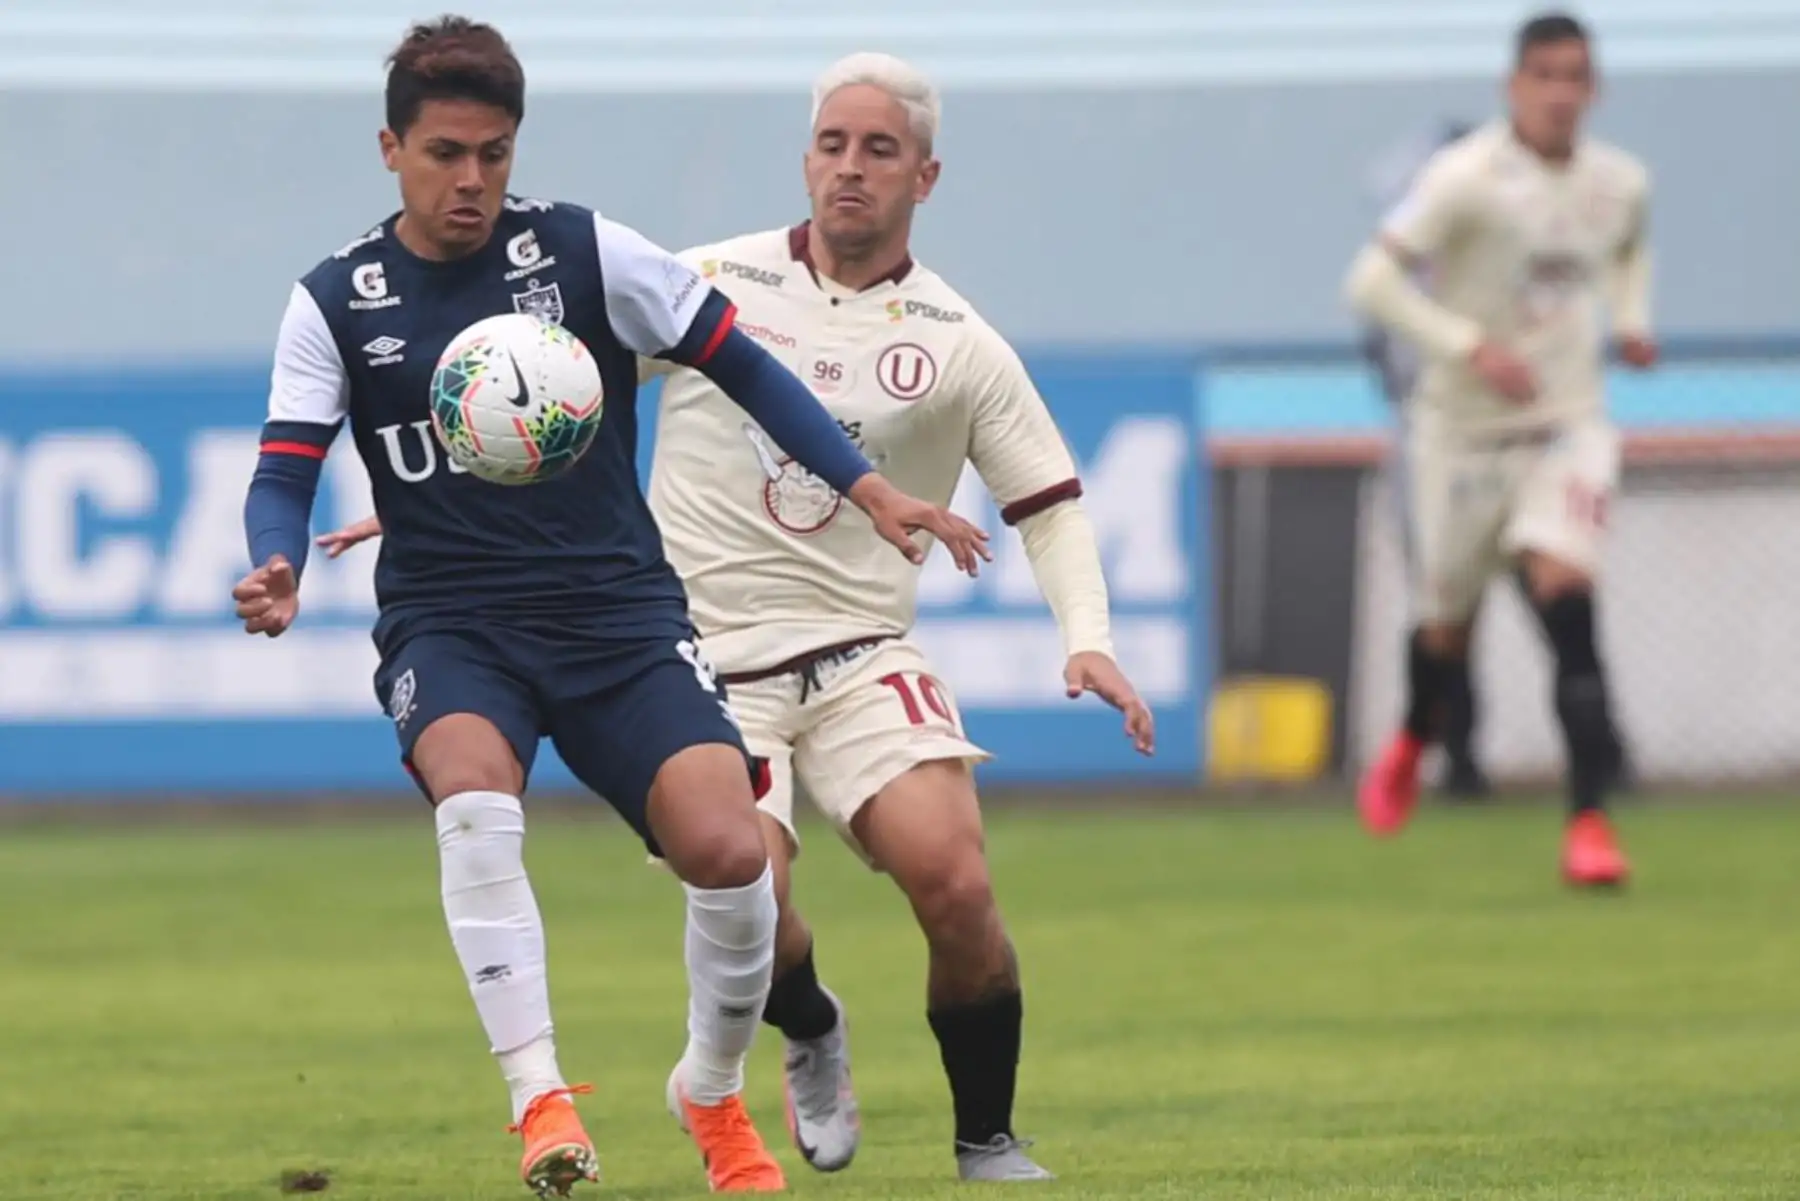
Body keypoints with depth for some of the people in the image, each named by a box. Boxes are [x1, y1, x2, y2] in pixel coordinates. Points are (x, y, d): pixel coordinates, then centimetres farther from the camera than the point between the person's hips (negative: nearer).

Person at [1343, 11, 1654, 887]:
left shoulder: (1621, 183, 0)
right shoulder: (1467, 179, -16)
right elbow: (1372, 279, -19)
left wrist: (1630, 318, 5)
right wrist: (1470, 346, -27)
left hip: (1568, 426, 2)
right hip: (1463, 429, -2)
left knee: (1564, 596, -20)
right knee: (1445, 621, 12)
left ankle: (1589, 821, -21)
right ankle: (1412, 744, 48)